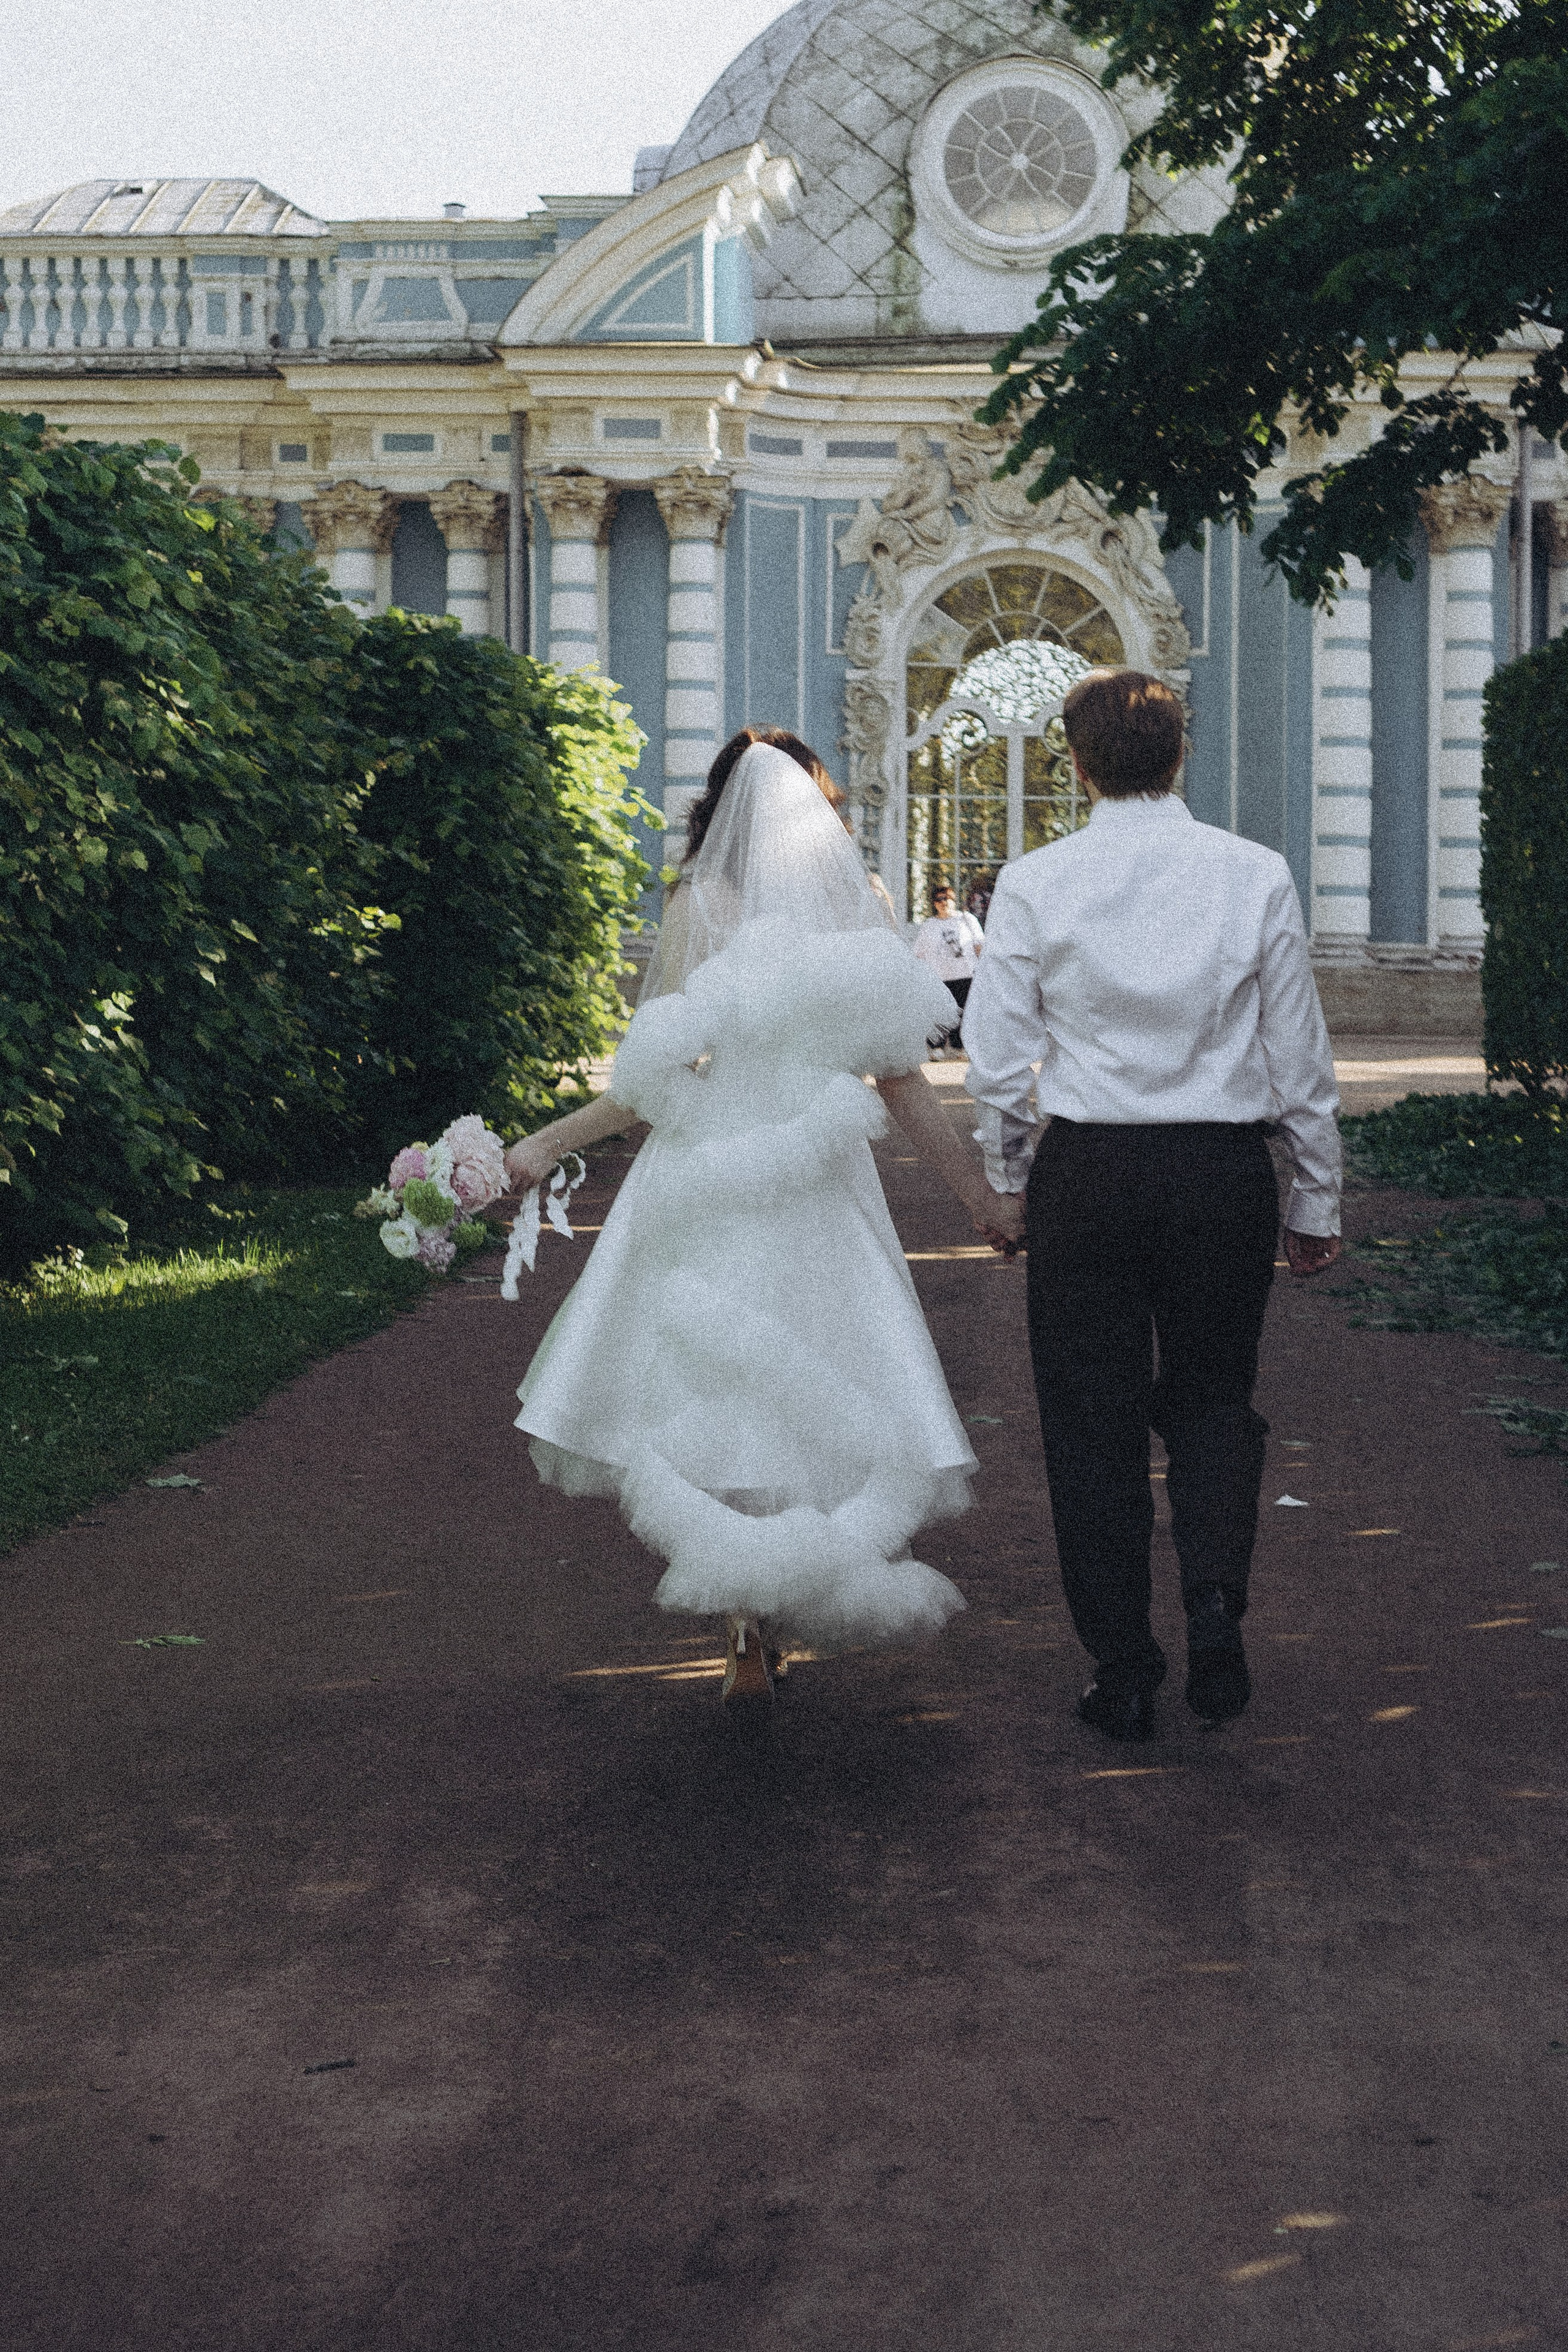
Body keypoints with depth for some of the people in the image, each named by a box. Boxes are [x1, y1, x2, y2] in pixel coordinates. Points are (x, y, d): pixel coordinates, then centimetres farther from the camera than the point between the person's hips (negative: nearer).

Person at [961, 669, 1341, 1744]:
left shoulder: (1034, 883, -5)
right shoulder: (1258, 877, -3)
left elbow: (999, 1060, -3)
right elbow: (1300, 1058, 1)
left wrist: (1005, 1177, 14)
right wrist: (1317, 1199, 12)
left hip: (1087, 1171, -1)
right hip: (1227, 1170, 1)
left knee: (1095, 1423, 10)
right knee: (1214, 1399, 19)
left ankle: (1124, 1676, 14)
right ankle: (1215, 1595, -3)